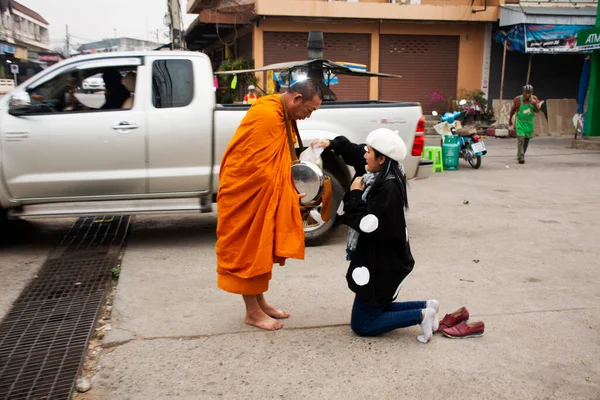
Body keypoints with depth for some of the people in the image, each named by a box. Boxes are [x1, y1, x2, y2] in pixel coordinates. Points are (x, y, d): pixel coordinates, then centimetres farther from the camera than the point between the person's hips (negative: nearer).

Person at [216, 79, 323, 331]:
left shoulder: (282, 115, 7)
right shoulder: (266, 115, -24)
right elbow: (259, 169, -24)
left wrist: (290, 194, 0)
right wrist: (288, 196, -13)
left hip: (264, 194, 10)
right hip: (246, 193, -10)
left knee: (260, 248, 15)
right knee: (248, 249, 1)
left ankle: (260, 302, 27)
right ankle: (252, 311, 12)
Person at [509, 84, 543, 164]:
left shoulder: (534, 99, 0)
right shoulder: (518, 99, -7)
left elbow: (537, 110, -5)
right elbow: (513, 110, 7)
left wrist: (535, 104, -24)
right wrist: (510, 119, 16)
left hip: (530, 123, 4)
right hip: (520, 122, -4)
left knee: (526, 141, 12)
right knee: (521, 139, -16)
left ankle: (520, 155, 29)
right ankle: (521, 158, -17)